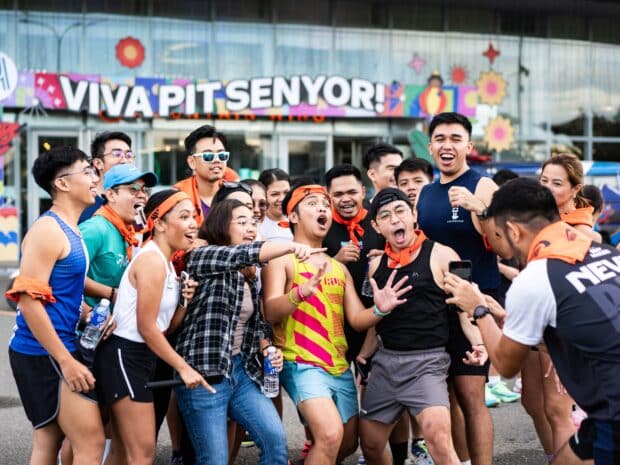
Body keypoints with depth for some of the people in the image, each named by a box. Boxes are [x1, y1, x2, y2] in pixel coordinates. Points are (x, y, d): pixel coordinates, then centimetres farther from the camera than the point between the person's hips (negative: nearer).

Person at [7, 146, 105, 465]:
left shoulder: (70, 231, 13)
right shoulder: (48, 230, -16)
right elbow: (29, 300, -21)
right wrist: (66, 361, -21)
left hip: (57, 349, 10)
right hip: (45, 353, -10)